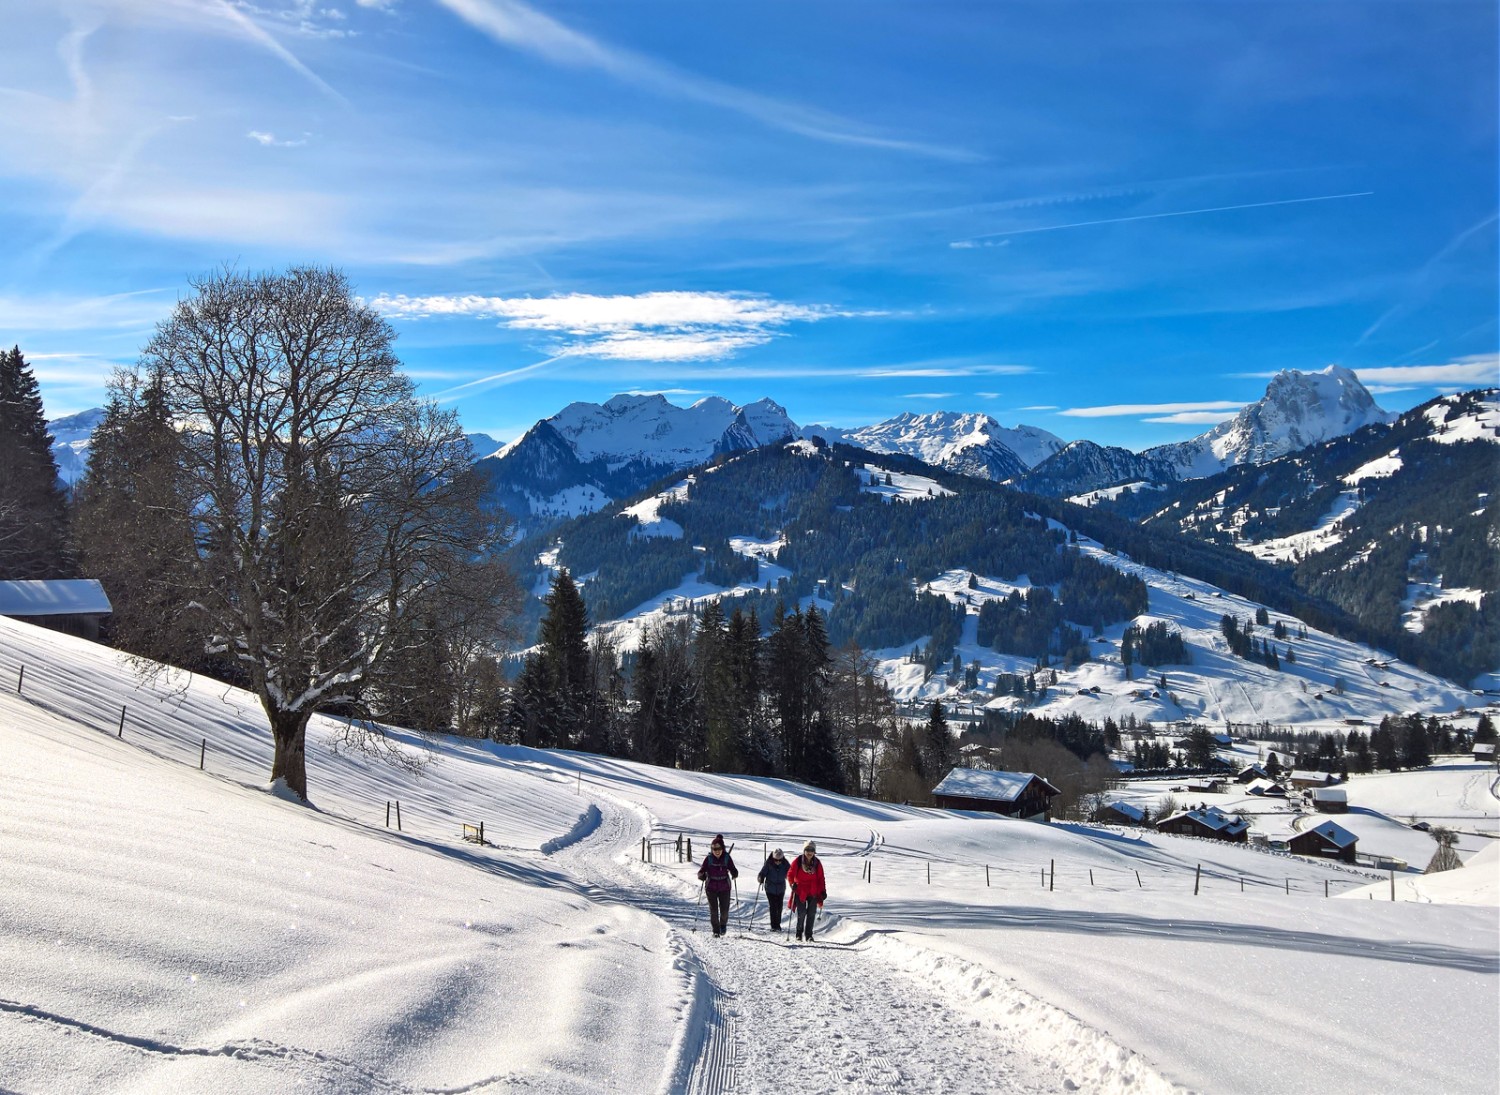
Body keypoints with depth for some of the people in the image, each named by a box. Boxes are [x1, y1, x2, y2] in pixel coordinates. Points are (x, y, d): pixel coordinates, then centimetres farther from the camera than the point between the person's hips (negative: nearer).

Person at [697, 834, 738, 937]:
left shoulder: (727, 858, -5)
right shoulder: (708, 858, -6)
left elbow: (733, 869, -2)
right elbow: (701, 871, -6)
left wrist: (734, 874, -23)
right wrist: (702, 876, -27)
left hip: (724, 888, 0)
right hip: (711, 888, 0)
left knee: (724, 909, 2)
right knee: (713, 910, -2)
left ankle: (723, 925, 32)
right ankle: (716, 930, 13)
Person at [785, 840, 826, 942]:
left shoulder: (817, 863, 2)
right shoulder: (797, 861, -6)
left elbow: (821, 879, 7)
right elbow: (790, 874, 3)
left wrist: (823, 891, 1)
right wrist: (792, 884, -12)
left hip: (813, 892, 2)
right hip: (800, 892, -2)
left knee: (811, 914, 0)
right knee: (801, 914, -4)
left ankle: (809, 935, 10)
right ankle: (799, 934, 14)